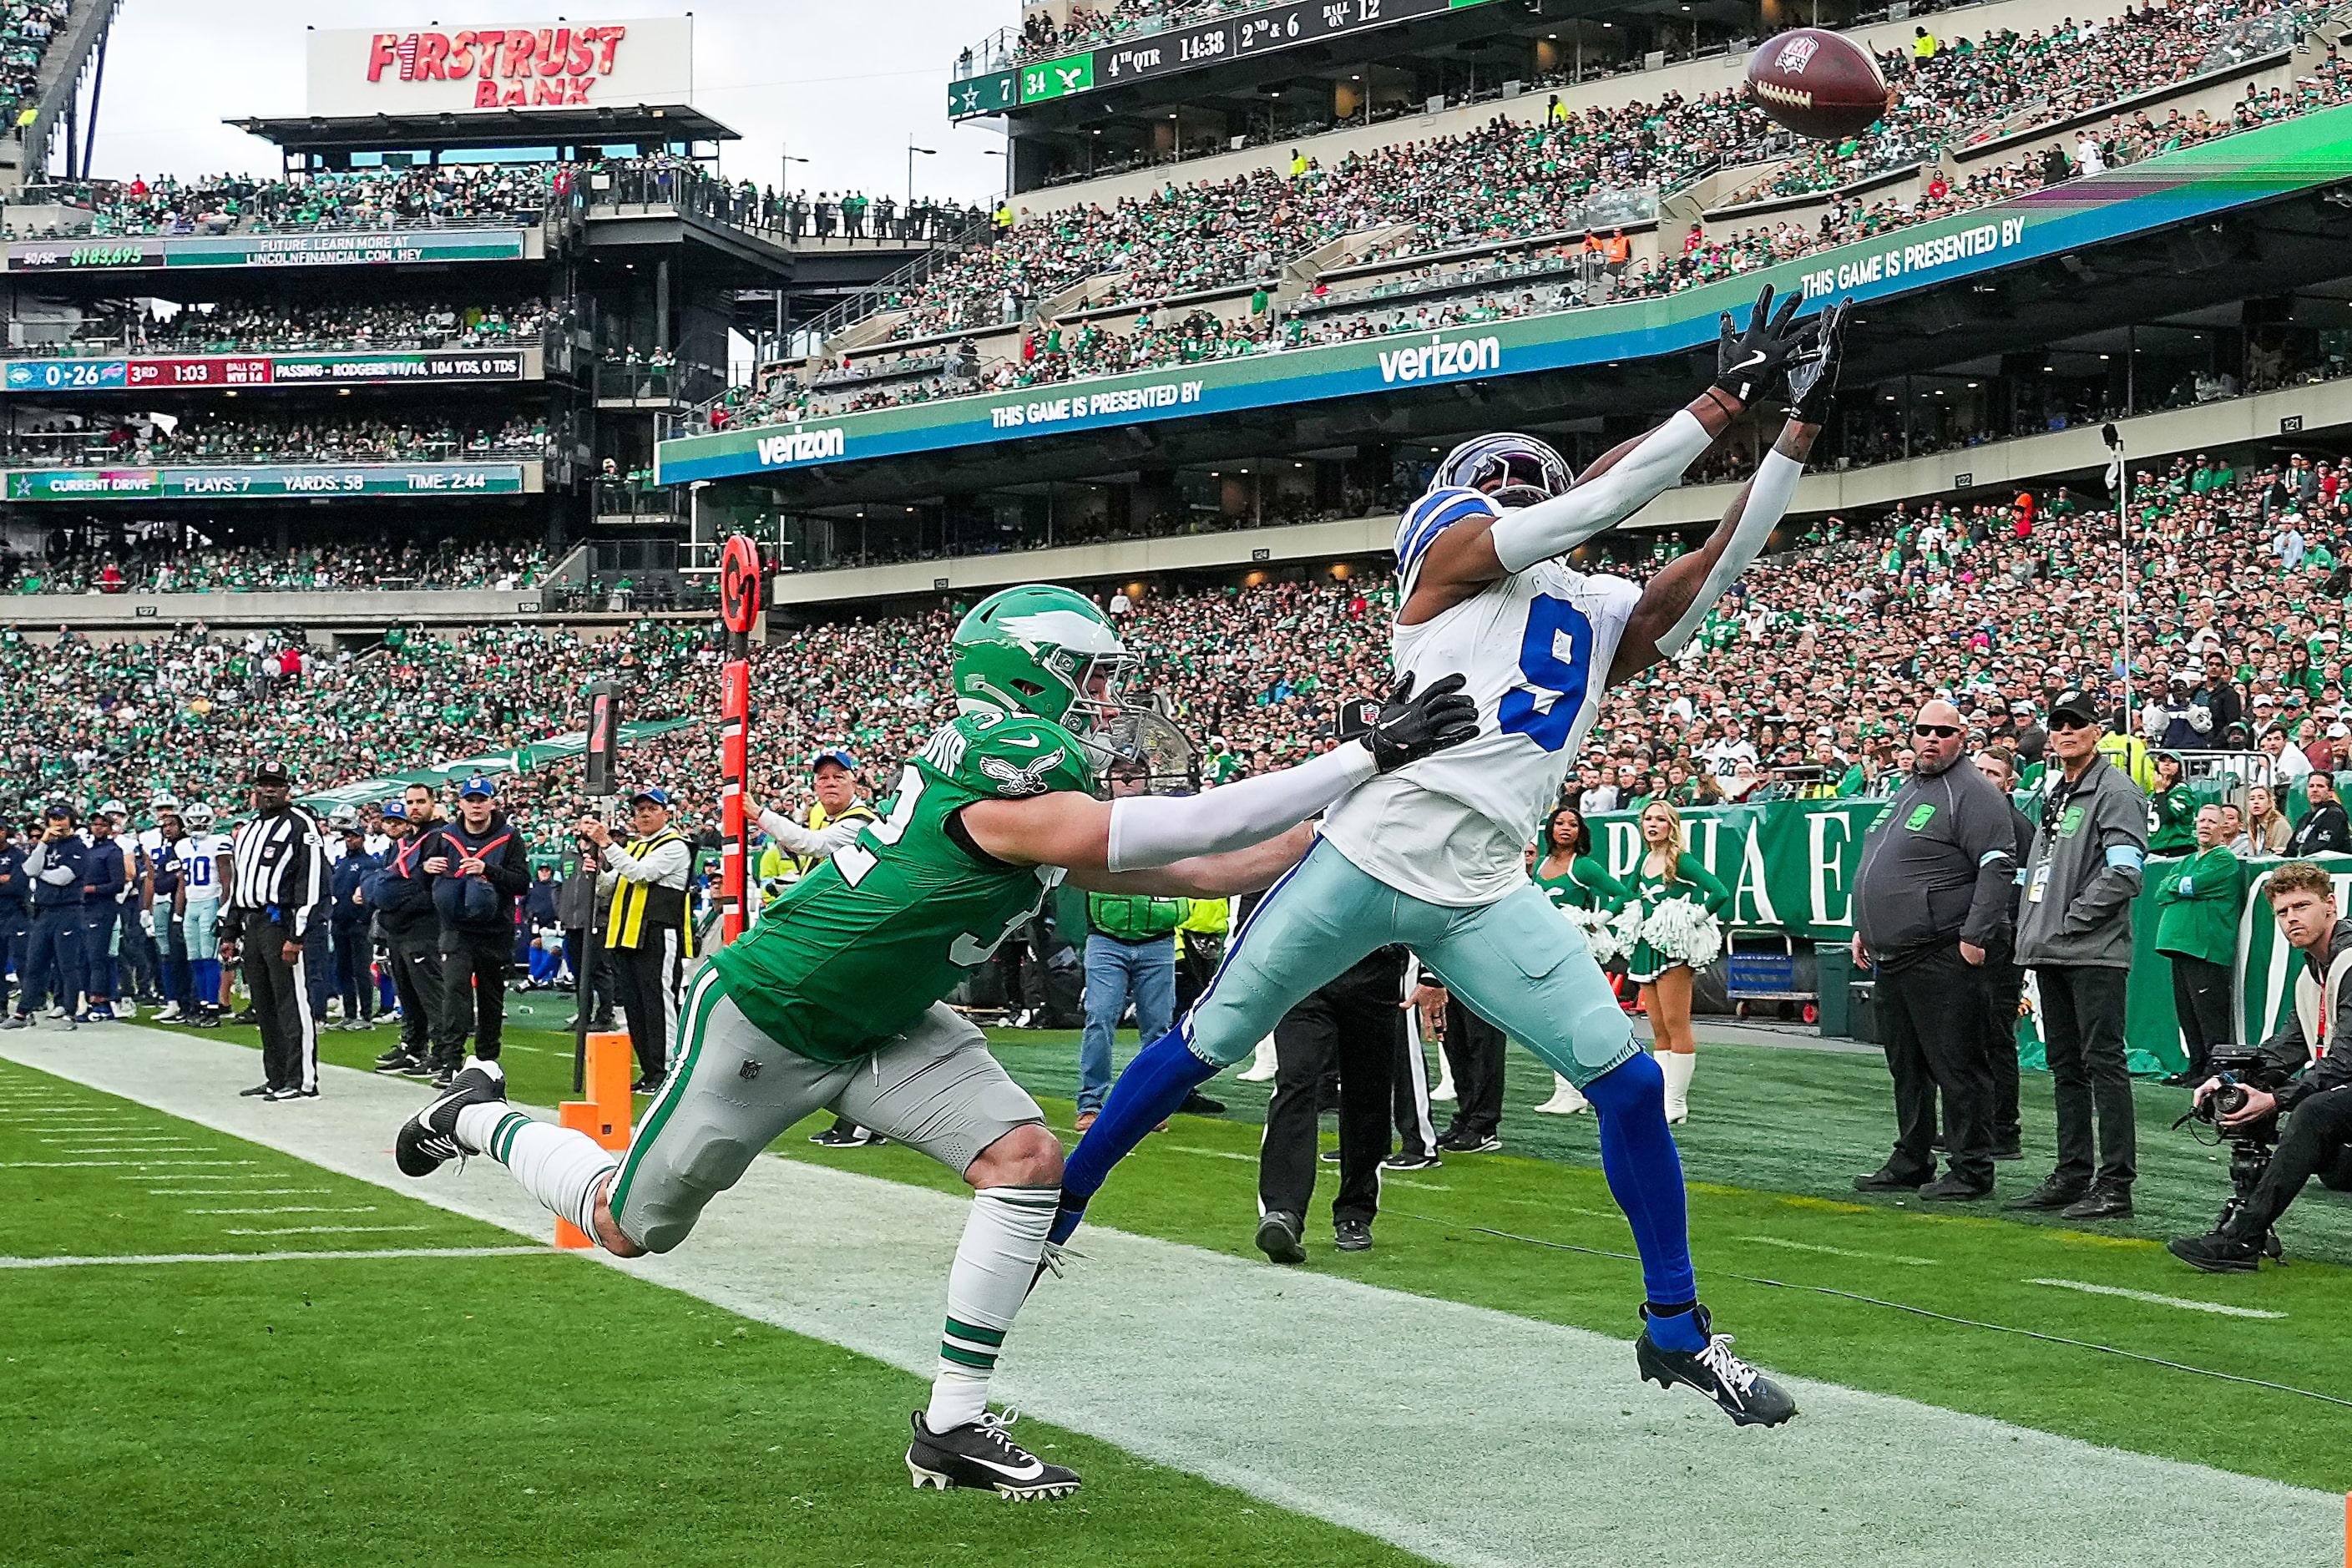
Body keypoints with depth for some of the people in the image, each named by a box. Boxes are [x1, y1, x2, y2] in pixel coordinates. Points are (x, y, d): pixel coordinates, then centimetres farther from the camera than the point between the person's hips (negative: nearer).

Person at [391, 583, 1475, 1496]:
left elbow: (1196, 872, 2)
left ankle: (954, 1424, -6)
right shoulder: (1006, 787, -31)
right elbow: (1184, 832, -38)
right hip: (765, 1018, -8)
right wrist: (1366, 757, -37)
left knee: (1026, 1160, -12)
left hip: (881, 1028, 8)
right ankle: (484, 1119, 36)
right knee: (630, 1227, 8)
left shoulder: (1055, 811, -4)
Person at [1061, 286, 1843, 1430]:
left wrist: (1802, 422, 8)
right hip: (1364, 861, -4)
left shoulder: (1607, 621, 18)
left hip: (1482, 900, 5)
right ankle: (1056, 1206, 25)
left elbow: (1725, 557, 12)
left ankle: (1675, 1329, 8)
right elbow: (1598, 497, -8)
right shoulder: (1454, 556, 2)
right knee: (1201, 1050, 6)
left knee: (1629, 1082, -4)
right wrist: (1725, 398, -5)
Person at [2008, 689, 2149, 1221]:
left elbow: (2124, 873, -17)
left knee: (2103, 1063, -9)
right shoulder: (2054, 796, 21)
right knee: (2065, 1067, 12)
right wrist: (2032, 929, 14)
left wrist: (2071, 918, -15)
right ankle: (2072, 1174, 19)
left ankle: (2115, 1184, -9)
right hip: (2051, 956, 9)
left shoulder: (2117, 792, -7)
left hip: (2095, 954, -9)